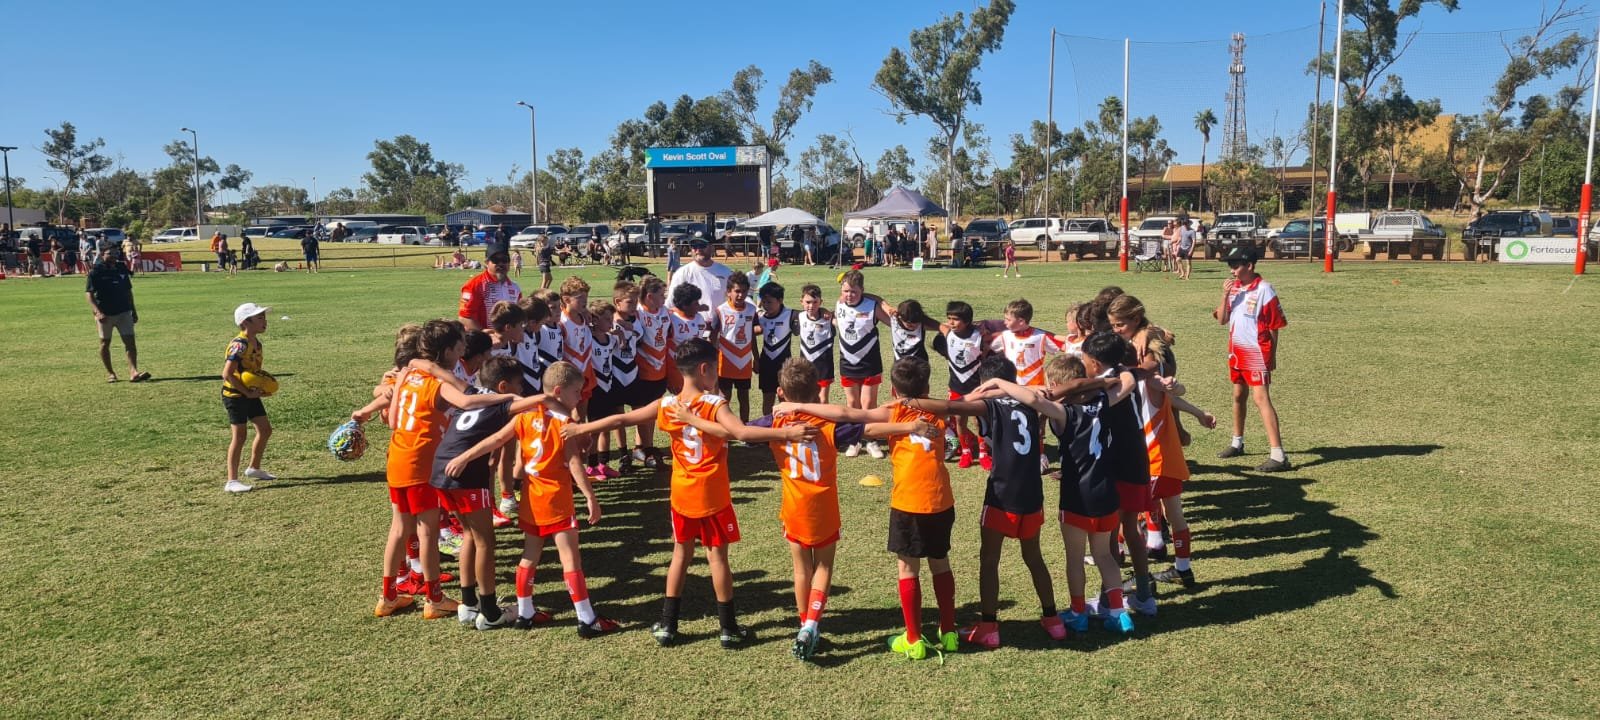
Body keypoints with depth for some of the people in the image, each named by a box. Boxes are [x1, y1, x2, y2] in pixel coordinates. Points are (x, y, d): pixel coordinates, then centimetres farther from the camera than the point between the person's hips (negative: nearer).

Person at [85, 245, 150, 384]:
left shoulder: (122, 268, 7)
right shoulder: (96, 271, -7)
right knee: (105, 343, 9)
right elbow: (88, 294, -10)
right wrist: (97, 312, -22)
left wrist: (133, 310, 16)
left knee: (130, 341, -7)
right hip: (105, 314, -3)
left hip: (124, 311, 3)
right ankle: (109, 373, 20)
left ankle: (133, 371, -12)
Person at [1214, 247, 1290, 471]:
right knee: (1238, 396, 19)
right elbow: (1222, 320, 5)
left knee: (1261, 398, -15)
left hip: (1257, 353, -7)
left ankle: (1278, 456, -16)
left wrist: (1272, 356, -6)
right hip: (1236, 351, 8)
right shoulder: (1233, 288, 5)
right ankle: (1237, 443, 36)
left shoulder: (1264, 290, -14)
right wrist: (1225, 295, -9)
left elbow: (1274, 326, -9)